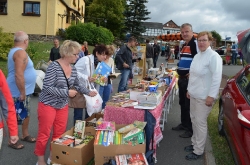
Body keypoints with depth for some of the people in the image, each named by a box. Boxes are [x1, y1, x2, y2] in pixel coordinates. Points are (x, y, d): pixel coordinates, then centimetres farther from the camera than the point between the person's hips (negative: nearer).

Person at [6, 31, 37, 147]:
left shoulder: (14, 50, 12)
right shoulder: (20, 52, -20)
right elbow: (19, 75, -29)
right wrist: (22, 93, -22)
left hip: (24, 91, 10)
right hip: (18, 92, -10)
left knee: (26, 114, 20)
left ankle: (25, 135, 34)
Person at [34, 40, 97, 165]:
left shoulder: (73, 69, 1)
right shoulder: (54, 66, -21)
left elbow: (77, 85, 17)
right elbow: (47, 88, -24)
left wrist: (88, 92, 6)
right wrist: (67, 92, -23)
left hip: (63, 106, 7)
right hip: (48, 105, -7)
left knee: (59, 133, 14)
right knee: (44, 134, 5)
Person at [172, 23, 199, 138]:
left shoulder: (195, 43, -16)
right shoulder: (184, 45, 15)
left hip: (190, 79, -10)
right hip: (182, 78, 10)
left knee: (189, 105, 0)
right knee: (182, 103, 19)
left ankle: (191, 129, 12)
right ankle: (184, 124, 34)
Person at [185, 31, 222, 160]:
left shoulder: (213, 56, -16)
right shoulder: (197, 56, 10)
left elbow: (216, 78, -20)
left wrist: (211, 96, -22)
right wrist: (189, 89, 19)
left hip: (204, 96, -8)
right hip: (194, 94, 8)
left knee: (200, 122, 0)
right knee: (194, 120, 17)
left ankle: (198, 151, 13)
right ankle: (195, 143, 34)